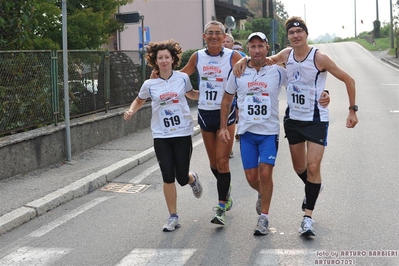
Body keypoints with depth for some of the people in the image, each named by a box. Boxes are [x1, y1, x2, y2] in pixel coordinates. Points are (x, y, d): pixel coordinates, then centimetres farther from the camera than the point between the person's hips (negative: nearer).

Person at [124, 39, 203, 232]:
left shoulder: (183, 78, -1)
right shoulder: (150, 84, -1)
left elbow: (191, 94, 19)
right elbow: (139, 101, 17)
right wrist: (131, 111, -3)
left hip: (183, 133, 0)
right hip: (161, 136, 1)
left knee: (182, 178, 1)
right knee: (168, 177, -4)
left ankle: (193, 179, 41)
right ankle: (173, 217, 11)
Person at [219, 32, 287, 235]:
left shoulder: (278, 72, -3)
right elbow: (226, 100, 12)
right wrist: (223, 127, 7)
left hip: (270, 132, -2)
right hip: (246, 132, 2)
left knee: (265, 173, -11)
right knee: (251, 177, 5)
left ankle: (264, 217, 4)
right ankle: (263, 194, 40)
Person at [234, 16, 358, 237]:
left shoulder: (319, 58, -15)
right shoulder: (286, 55, -2)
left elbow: (348, 80, -7)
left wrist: (352, 110, -8)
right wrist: (245, 59, -3)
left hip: (316, 121, -5)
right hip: (293, 119, 5)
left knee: (313, 167, -11)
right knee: (299, 166, 15)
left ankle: (308, 216, -4)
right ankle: (312, 188, 47)